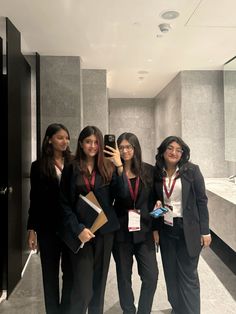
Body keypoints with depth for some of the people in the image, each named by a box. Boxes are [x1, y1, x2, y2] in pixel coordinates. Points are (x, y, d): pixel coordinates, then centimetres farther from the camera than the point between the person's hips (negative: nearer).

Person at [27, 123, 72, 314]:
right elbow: (35, 200, 1)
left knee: (71, 271, 10)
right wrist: (32, 229, -2)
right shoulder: (39, 166, 0)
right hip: (48, 227, 0)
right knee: (50, 272, 13)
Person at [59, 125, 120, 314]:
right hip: (80, 232, -1)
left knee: (99, 281, 13)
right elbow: (65, 203, 0)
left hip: (104, 230, 2)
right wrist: (78, 229, -11)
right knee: (83, 286, -4)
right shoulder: (71, 169, 2)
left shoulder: (108, 168, 4)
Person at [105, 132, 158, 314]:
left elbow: (154, 199, 7)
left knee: (151, 275, 1)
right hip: (121, 231, -1)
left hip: (144, 230, 1)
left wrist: (154, 226, -1)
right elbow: (122, 194, -22)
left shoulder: (148, 170, 0)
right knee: (124, 276, 13)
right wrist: (119, 167, -29)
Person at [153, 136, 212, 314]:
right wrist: (157, 204, -7)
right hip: (165, 229, 4)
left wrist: (205, 231, -9)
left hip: (188, 230, -3)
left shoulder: (192, 170, -7)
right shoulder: (157, 173, 2)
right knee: (171, 273, 15)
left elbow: (201, 201, -7)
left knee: (188, 275, 7)